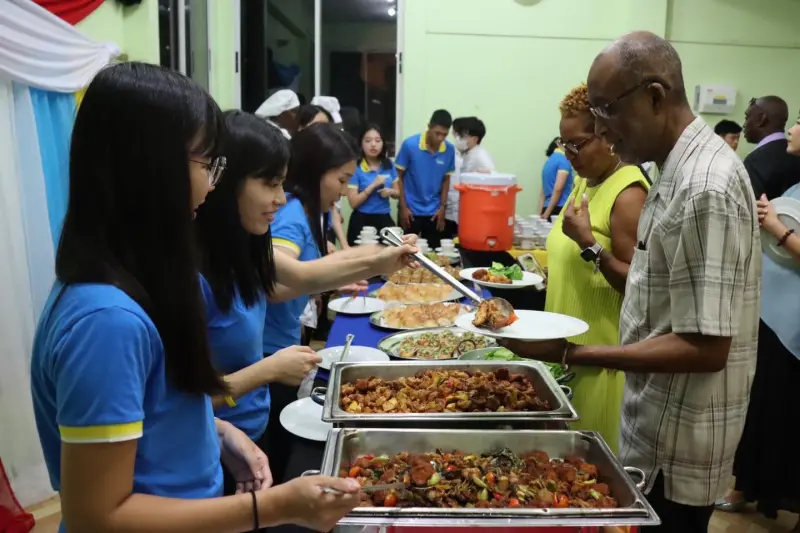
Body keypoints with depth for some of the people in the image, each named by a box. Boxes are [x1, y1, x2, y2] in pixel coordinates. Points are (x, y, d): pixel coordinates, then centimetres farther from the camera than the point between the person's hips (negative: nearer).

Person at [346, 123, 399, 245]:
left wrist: (390, 191, -8)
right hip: (362, 221, -4)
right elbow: (353, 202, -13)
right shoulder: (356, 168, -10)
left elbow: (397, 192, 14)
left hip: (384, 219, 4)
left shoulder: (389, 165, 3)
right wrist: (373, 185, -19)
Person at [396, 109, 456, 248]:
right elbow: (399, 176, -5)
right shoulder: (410, 145, -13)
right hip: (411, 210, -3)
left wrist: (443, 207, 1)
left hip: (434, 212, 3)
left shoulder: (449, 150, -4)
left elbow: (446, 179, 8)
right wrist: (403, 207, -8)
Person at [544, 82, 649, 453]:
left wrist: (589, 243, -28)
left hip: (601, 351, -9)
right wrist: (549, 273, 6)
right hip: (570, 342, 9)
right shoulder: (585, 181, 9)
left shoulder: (628, 194, -18)